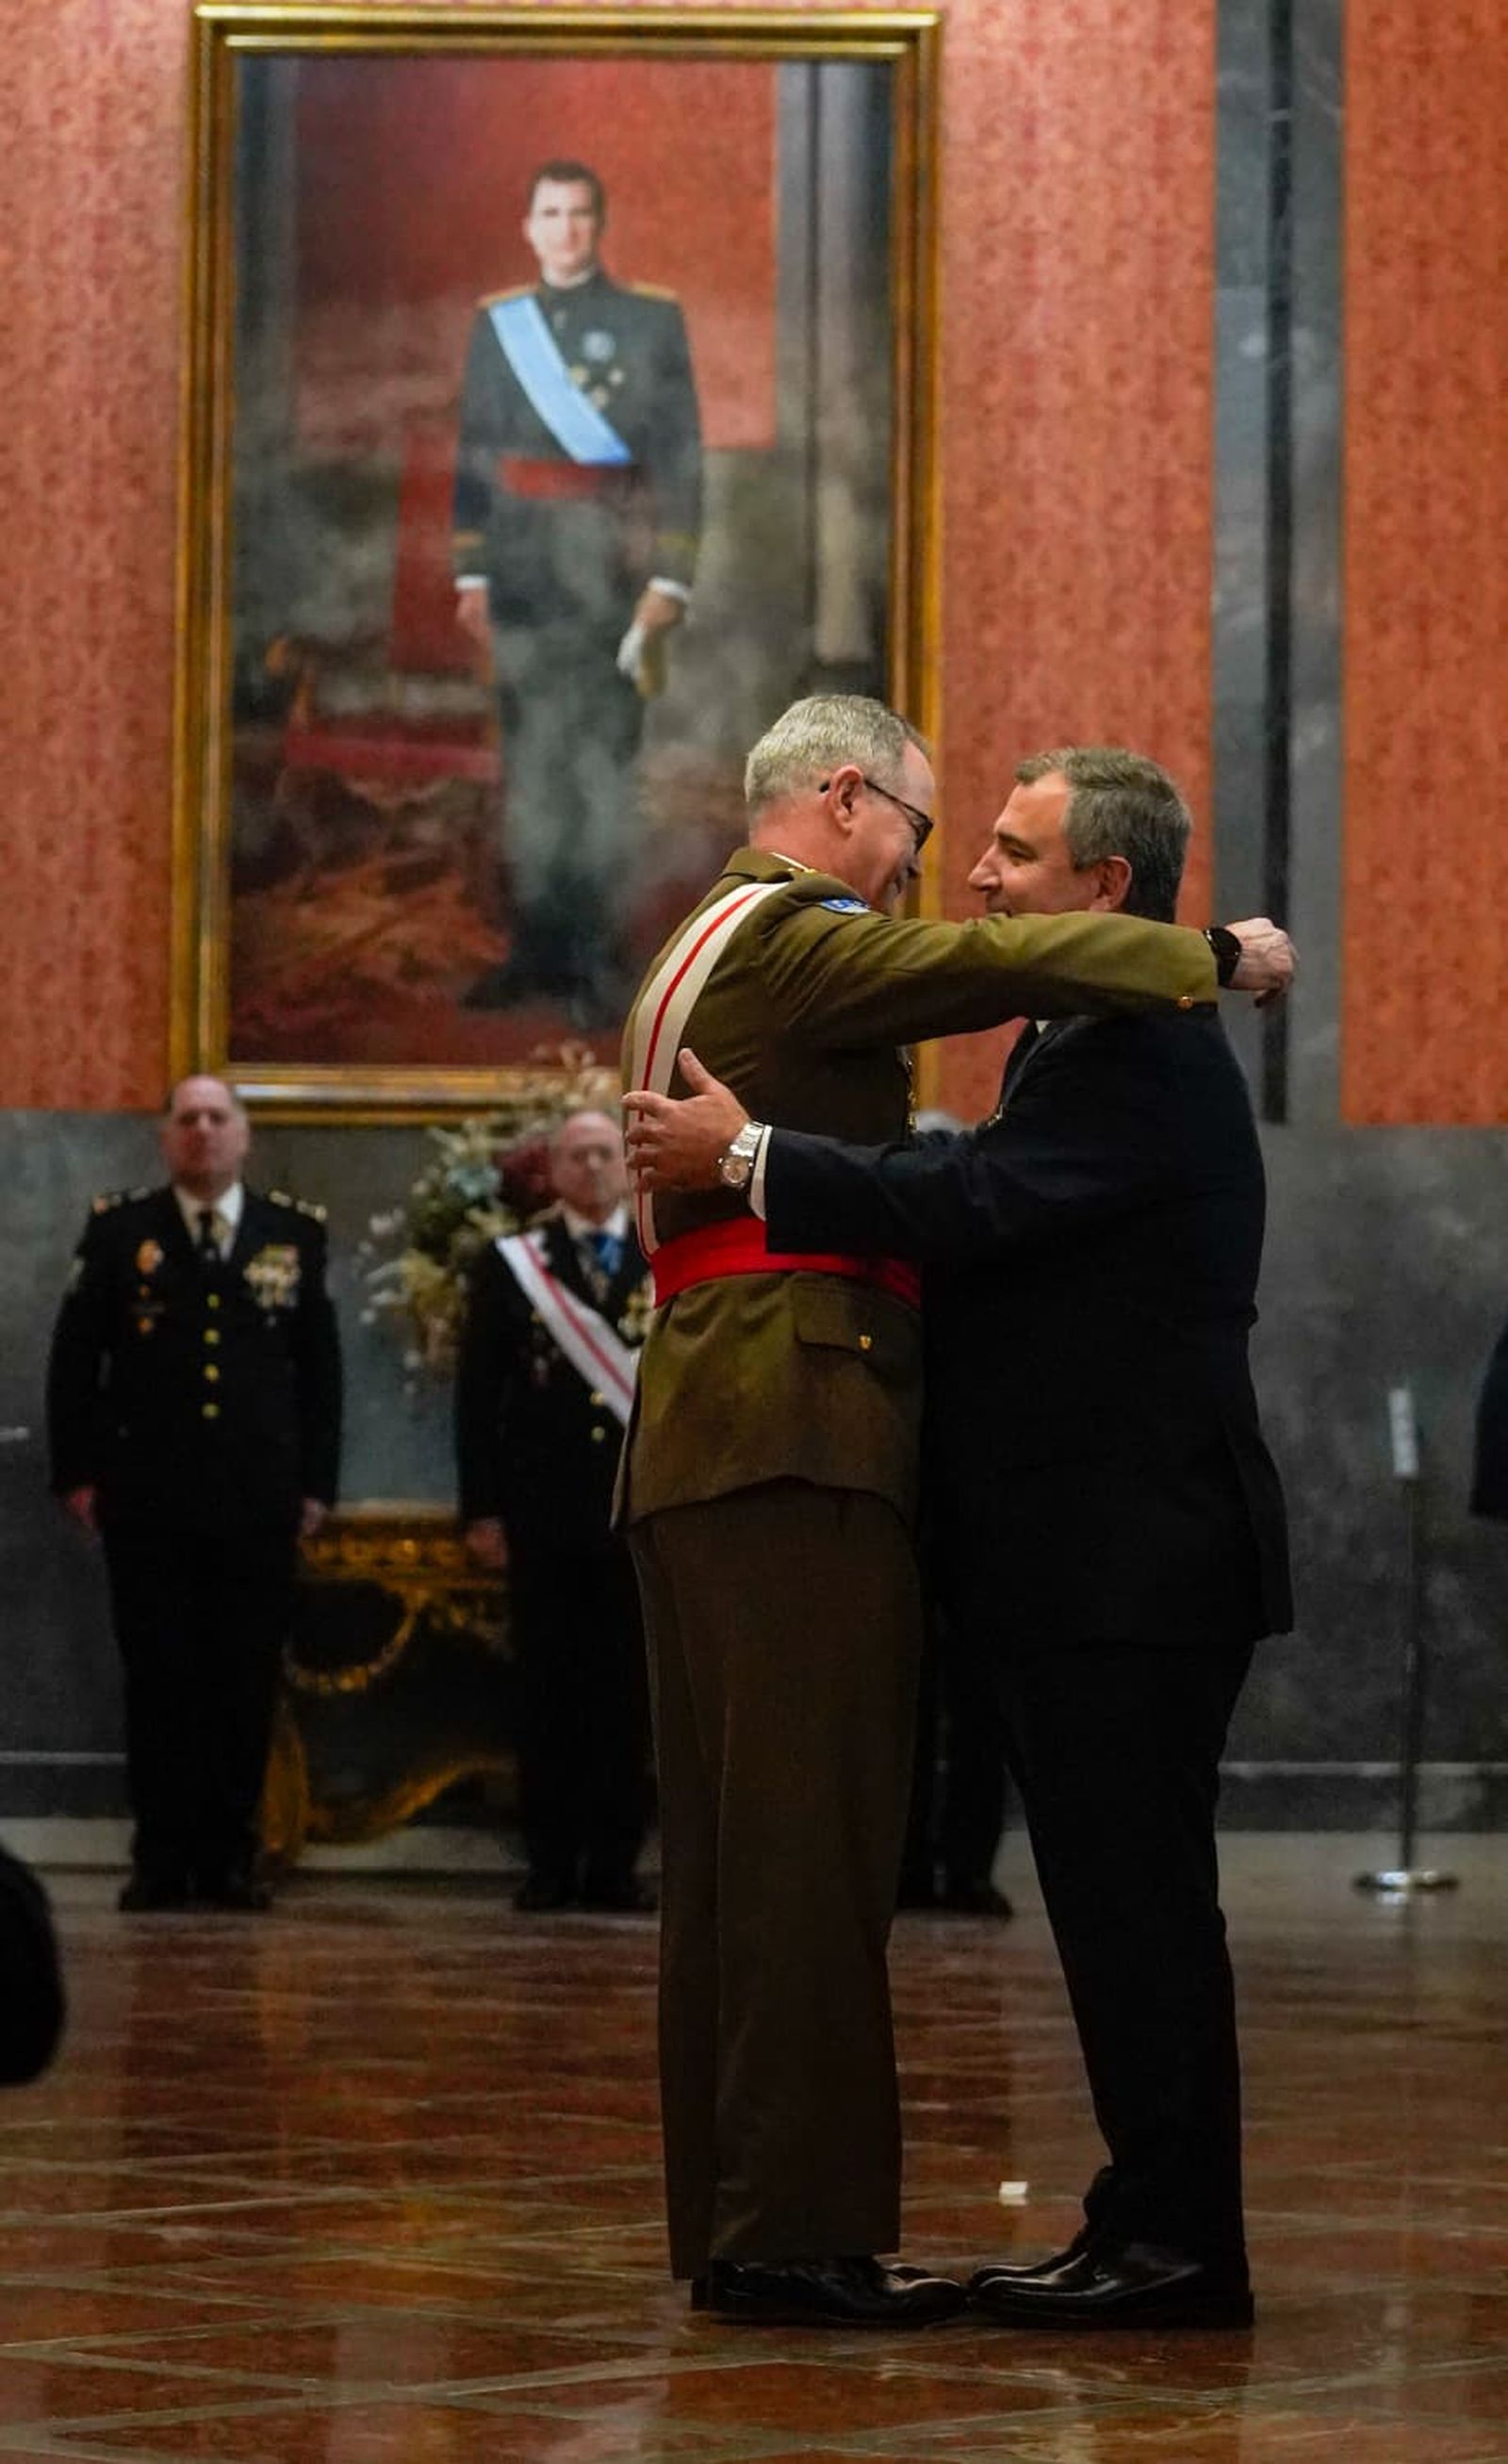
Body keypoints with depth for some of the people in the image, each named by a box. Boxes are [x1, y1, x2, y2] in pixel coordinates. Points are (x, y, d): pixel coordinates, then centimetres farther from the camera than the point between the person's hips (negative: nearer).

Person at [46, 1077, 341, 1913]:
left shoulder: (296, 1232, 9)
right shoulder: (118, 1229, 6)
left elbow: (321, 1366, 10)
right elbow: (74, 1358, 5)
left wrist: (316, 1482, 4)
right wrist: (76, 1472, -2)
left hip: (259, 1499, 1)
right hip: (146, 1496, -1)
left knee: (246, 1680, 1)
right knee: (158, 1677, 0)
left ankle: (230, 1854, 9)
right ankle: (162, 1858, 4)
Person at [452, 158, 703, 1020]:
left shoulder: (653, 318, 1)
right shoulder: (497, 323, 11)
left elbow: (681, 454, -1)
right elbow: (474, 454, 13)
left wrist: (670, 580, -8)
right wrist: (471, 574, 8)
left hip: (612, 571, -3)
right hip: (525, 573, 3)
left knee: (605, 765, -5)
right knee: (529, 764, 6)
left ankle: (600, 964, -2)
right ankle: (536, 952, 13)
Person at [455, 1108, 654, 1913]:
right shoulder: (508, 1267, 8)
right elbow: (478, 1395, 6)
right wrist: (482, 1506, -1)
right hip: (544, 1510, 0)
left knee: (627, 1693, 1)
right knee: (548, 1692, 0)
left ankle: (614, 1862, 6)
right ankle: (551, 1862, 5)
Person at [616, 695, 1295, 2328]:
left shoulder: (703, 952, 26)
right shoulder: (789, 933, -7)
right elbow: (996, 964, -18)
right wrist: (1215, 957, -10)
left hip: (694, 1450, 10)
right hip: (796, 1420, -10)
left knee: (733, 1843, 10)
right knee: (812, 1837, -11)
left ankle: (730, 2221, 12)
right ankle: (796, 2226, -14)